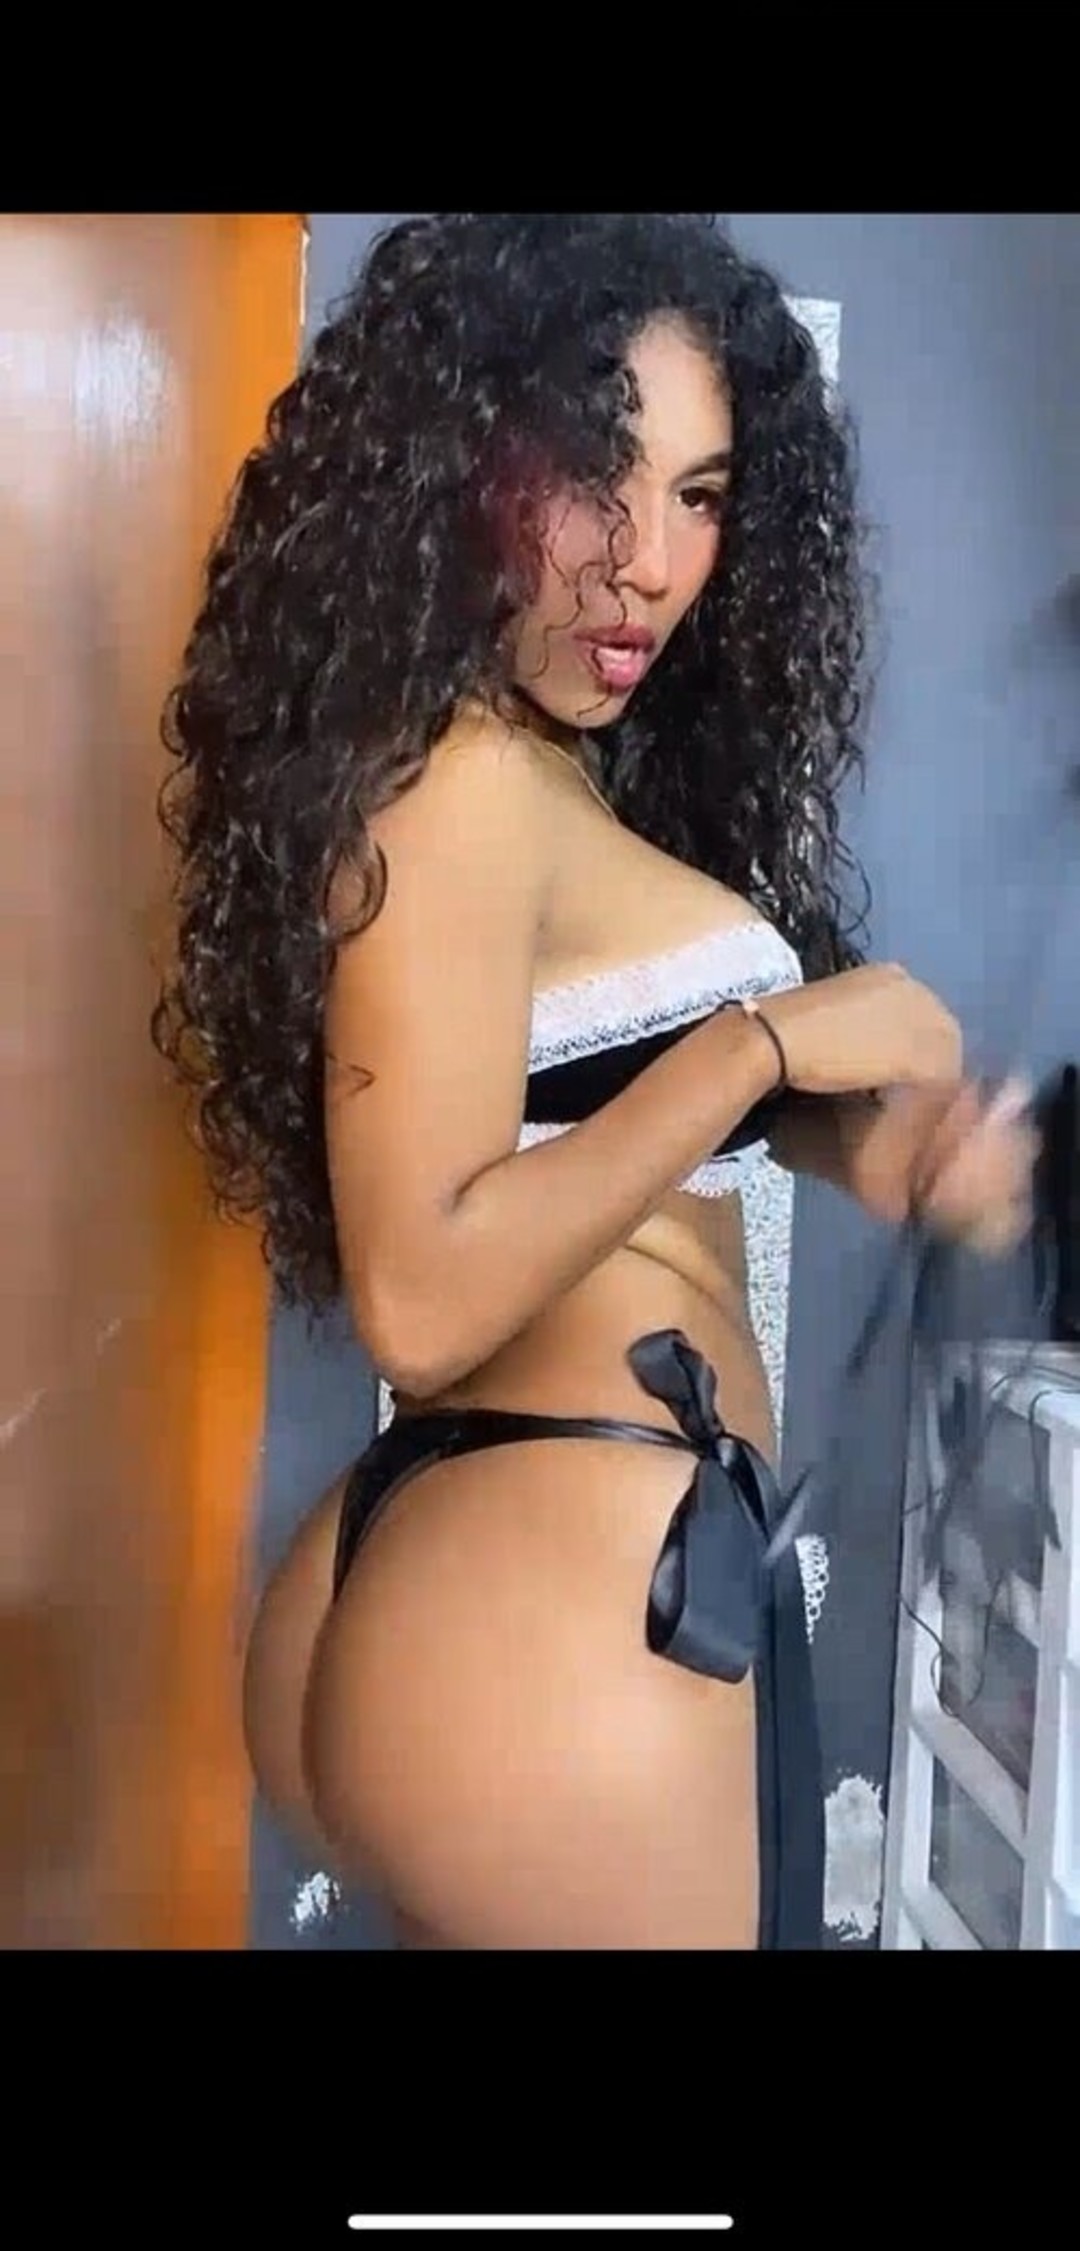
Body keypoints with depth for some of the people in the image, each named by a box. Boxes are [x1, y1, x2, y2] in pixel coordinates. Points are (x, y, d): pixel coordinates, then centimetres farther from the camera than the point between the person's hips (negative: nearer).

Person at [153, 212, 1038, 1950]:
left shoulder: (551, 773, 14)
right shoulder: (460, 782, -16)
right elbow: (425, 1301, -22)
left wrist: (869, 1138, -1)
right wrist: (766, 1041, -18)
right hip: (579, 1607, -10)